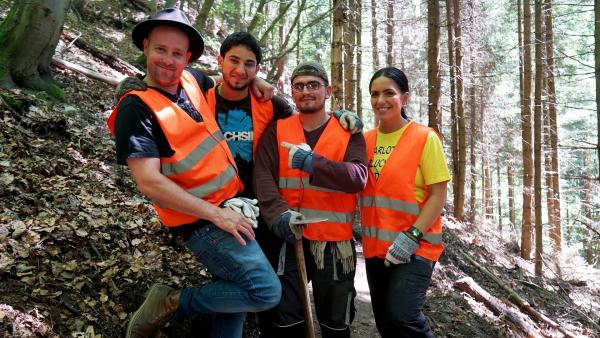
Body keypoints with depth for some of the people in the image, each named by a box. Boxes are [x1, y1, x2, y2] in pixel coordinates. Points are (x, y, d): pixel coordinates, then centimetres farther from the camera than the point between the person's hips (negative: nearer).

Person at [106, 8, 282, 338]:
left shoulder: (191, 79, 6)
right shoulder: (136, 108, -15)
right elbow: (149, 181, -22)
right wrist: (216, 214, -21)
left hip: (232, 206, 8)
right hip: (203, 220, -8)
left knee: (236, 293, 18)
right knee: (266, 292, -10)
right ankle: (173, 302, 3)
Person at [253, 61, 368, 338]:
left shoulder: (348, 132, 2)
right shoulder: (277, 130, 5)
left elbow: (358, 178, -14)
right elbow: (262, 176, -7)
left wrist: (311, 163, -27)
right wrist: (278, 214, -24)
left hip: (335, 241, 0)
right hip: (289, 239, 0)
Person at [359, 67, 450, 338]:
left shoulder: (424, 137, -7)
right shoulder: (366, 139, 6)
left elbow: (438, 195, -10)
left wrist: (412, 236, -20)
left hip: (414, 247, -5)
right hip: (376, 246, 5)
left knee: (402, 316, -17)